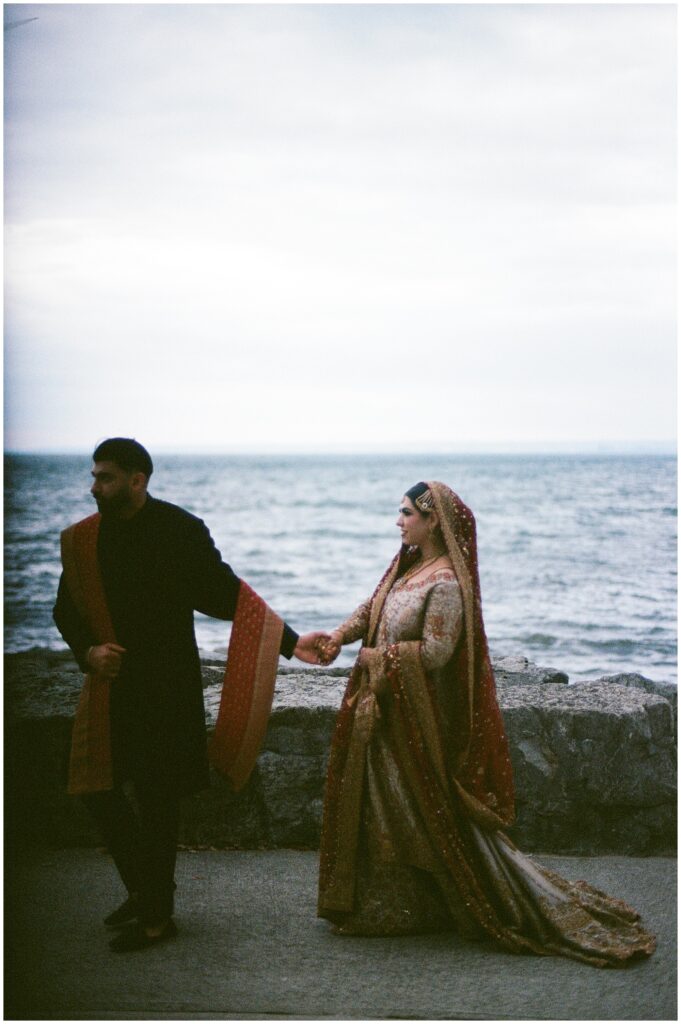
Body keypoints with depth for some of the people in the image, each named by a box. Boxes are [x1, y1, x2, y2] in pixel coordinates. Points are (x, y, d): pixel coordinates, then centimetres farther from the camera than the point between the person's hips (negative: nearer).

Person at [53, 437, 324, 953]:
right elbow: (67, 610, 11)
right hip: (111, 682, 5)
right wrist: (88, 650, -9)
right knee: (97, 786, 8)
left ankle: (157, 917, 12)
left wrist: (289, 641, -14)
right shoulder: (82, 539, 3)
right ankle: (143, 889, 29)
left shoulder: (181, 531, -10)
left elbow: (227, 594, -8)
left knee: (157, 797, -1)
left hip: (166, 686, -5)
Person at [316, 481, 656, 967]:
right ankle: (385, 907, 28)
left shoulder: (446, 582, -22)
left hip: (418, 716, -10)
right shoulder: (407, 565, 7)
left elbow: (434, 652, -25)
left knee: (442, 817, -2)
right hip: (386, 709, 10)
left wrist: (379, 657, -14)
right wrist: (341, 635, -2)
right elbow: (373, 608, 15)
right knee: (380, 807, 16)